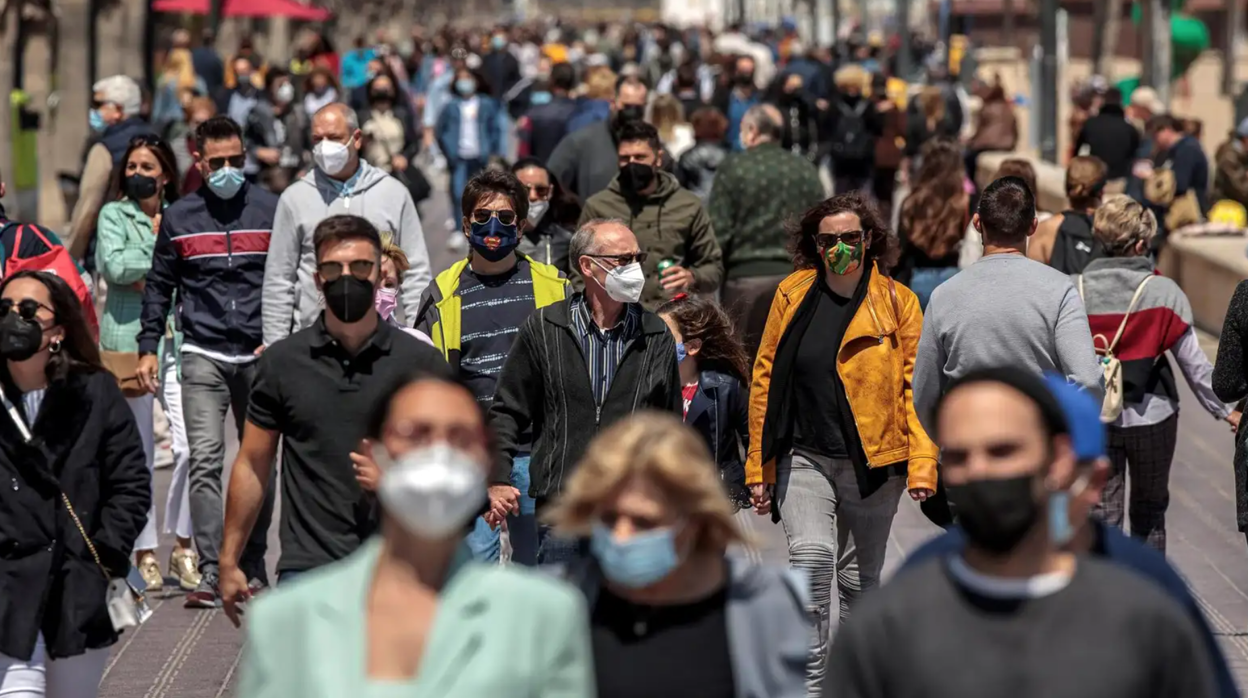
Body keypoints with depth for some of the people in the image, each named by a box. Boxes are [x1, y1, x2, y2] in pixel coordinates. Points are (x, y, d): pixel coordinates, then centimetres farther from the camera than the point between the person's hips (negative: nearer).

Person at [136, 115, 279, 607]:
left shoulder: (271, 210, 5)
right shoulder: (178, 217, 7)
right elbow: (159, 286, 13)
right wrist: (149, 348, 6)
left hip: (260, 356, 1)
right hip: (203, 356, -1)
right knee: (205, 461, -11)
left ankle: (253, 565, 18)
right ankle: (210, 572, -12)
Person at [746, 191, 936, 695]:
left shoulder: (897, 302, -1)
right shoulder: (792, 295, 3)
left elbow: (917, 388, -1)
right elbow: (765, 380, 8)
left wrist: (922, 463, -11)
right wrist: (759, 466, 6)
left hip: (873, 463, 0)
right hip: (804, 459, 0)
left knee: (860, 576, 11)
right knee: (811, 557, -20)